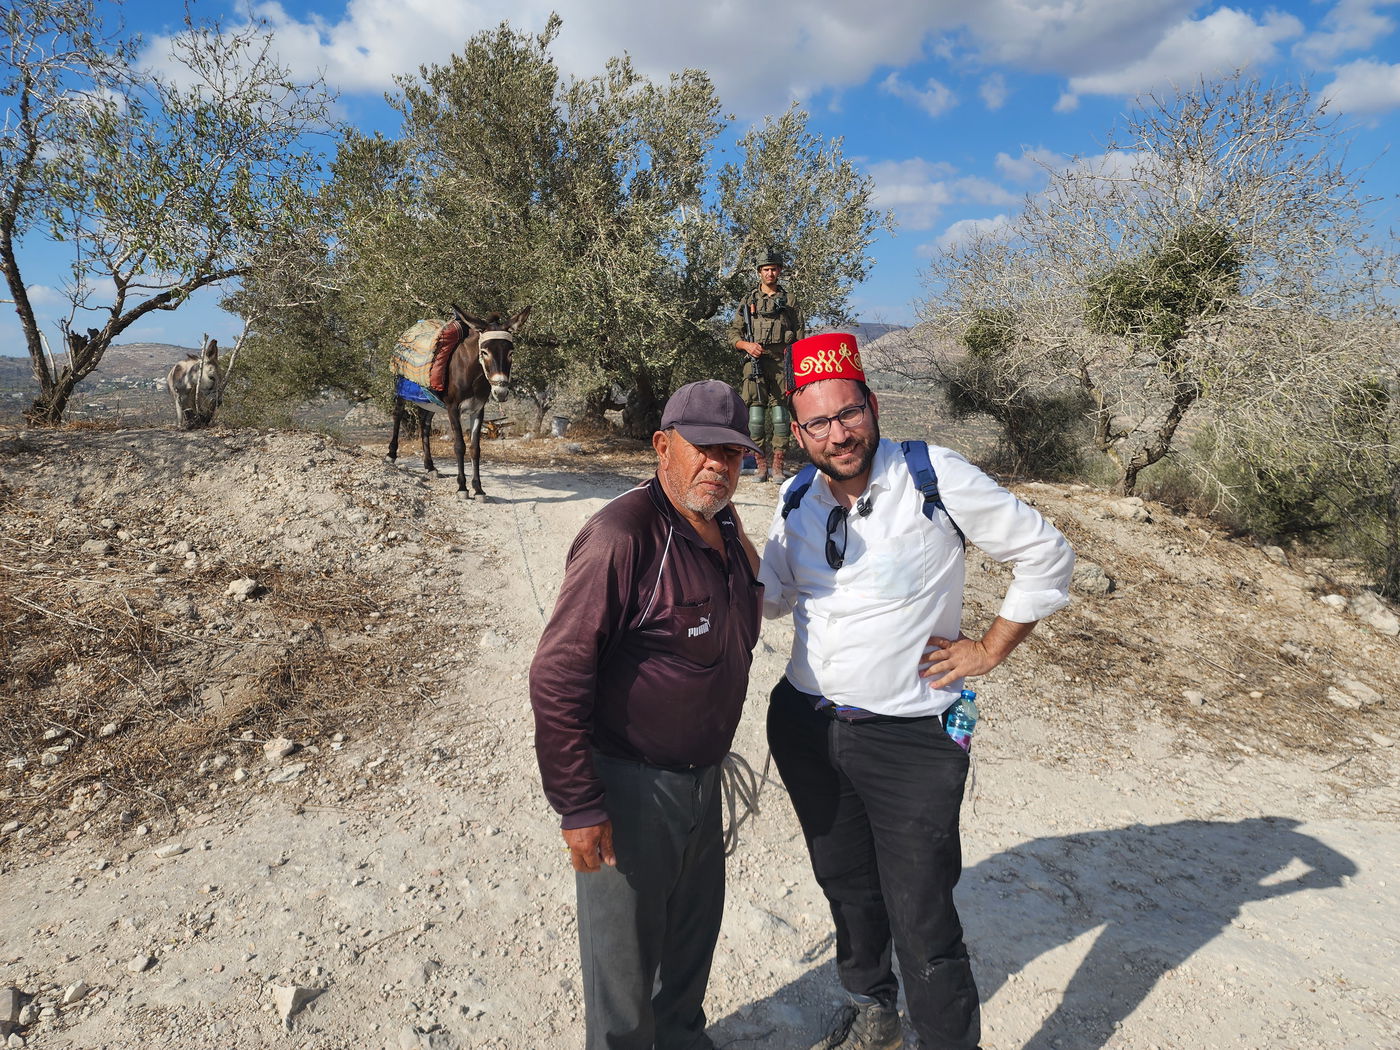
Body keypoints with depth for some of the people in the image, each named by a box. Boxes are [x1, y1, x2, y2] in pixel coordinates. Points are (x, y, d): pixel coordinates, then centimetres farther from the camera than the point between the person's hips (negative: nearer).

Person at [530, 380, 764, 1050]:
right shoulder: (624, 536, -25)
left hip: (702, 780, 8)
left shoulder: (728, 531, 3)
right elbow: (557, 678, -25)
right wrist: (577, 806, -22)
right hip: (629, 787, -8)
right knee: (626, 962, 12)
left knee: (694, 934, 27)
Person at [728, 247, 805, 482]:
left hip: (782, 363, 0)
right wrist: (746, 345, -8)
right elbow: (733, 333, 13)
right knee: (756, 414, -4)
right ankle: (761, 465, 3)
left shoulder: (789, 301, 14)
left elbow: (799, 337, 11)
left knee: (780, 414, -3)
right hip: (755, 363, 0)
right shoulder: (748, 301, 14)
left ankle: (778, 466, 3)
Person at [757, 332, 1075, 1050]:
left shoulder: (936, 477, -14)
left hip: (910, 739, -5)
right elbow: (771, 595, 13)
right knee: (846, 886, 23)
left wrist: (990, 649, -6)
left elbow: (1045, 556, -6)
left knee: (922, 917, -1)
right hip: (804, 724, 6)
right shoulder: (798, 499, 2)